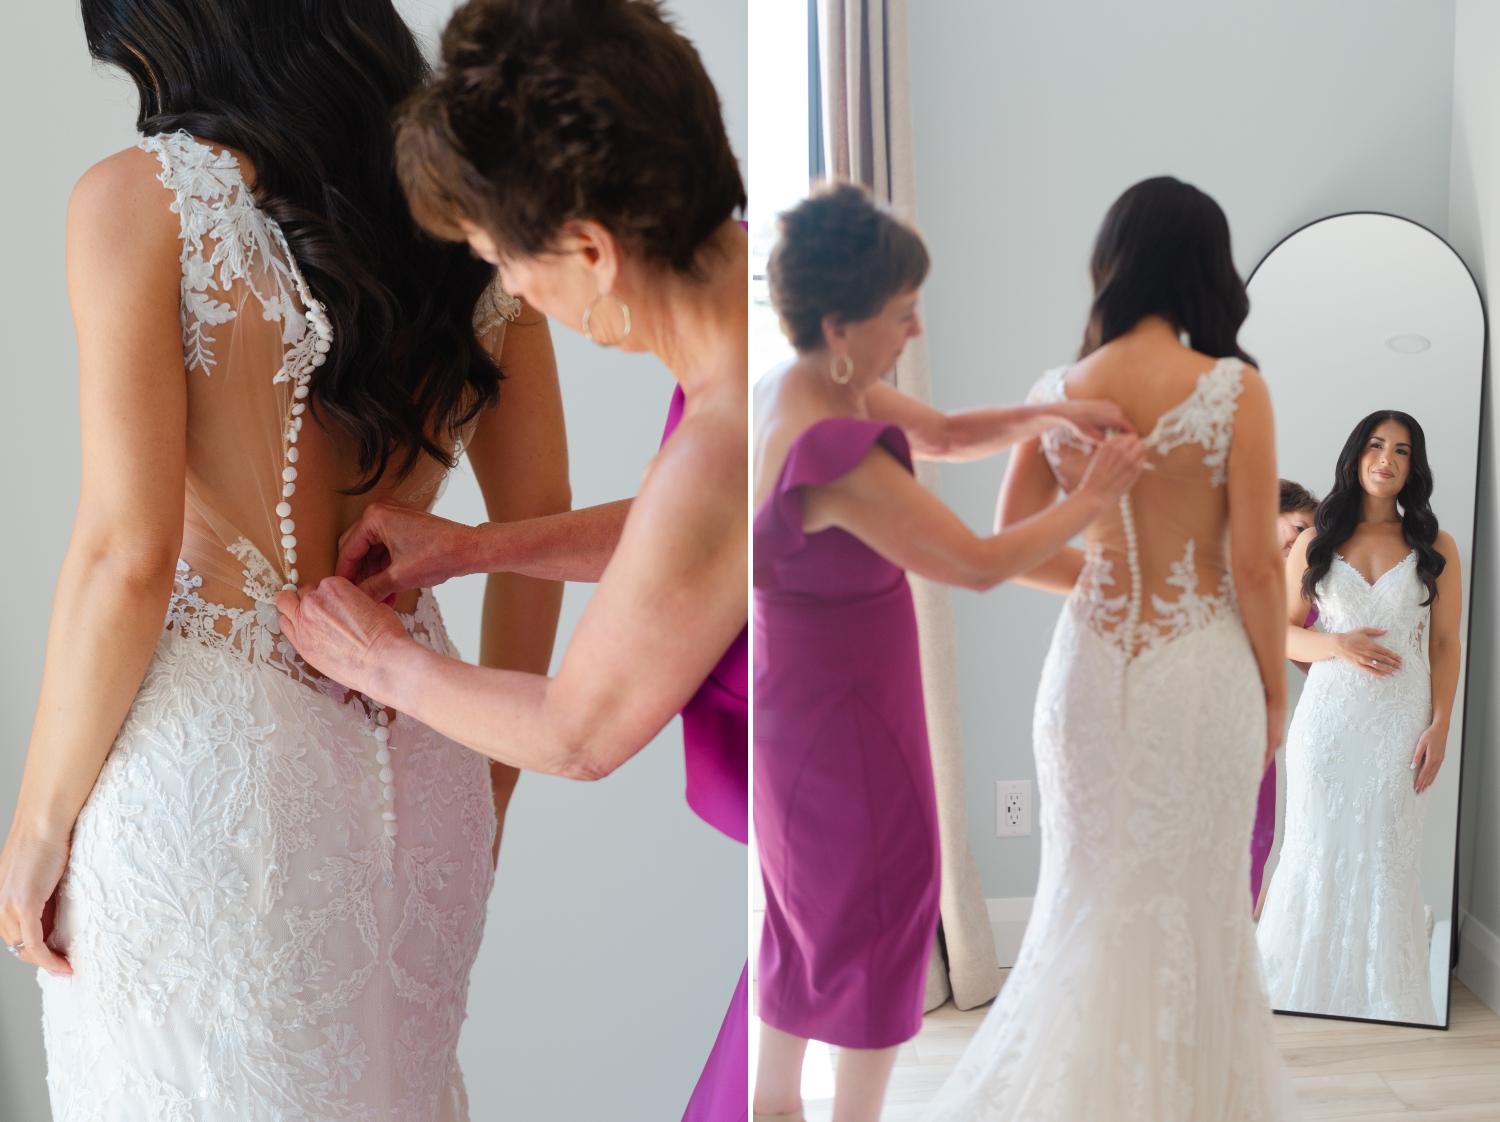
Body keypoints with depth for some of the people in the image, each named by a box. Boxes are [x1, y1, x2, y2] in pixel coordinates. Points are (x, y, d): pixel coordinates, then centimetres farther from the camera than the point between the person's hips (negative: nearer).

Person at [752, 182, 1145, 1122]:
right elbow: (980, 566, -27)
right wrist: (1093, 498, -14)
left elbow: (947, 434, 11)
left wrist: (1053, 413, -3)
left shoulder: (808, 386, -2)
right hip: (839, 704, -10)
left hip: (806, 688, 10)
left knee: (809, 902, 24)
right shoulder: (834, 451, -32)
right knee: (885, 903, 12)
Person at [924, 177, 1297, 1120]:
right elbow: (1256, 564, -11)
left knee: (1092, 893, 17)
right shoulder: (1235, 389, -11)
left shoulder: (1056, 393, -2)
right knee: (1194, 903, 13)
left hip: (1091, 664, 3)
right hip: (1202, 666, -2)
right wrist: (1275, 689, 2)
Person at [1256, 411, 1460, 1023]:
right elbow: (1282, 632, 7)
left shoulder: (1435, 547, 6)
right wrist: (1337, 645, -12)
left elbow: (1445, 644, 4)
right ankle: (1308, 992, 14)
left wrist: (1439, 726, -4)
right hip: (1326, 715, 1)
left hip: (1400, 720, 0)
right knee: (1317, 854, 2)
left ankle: (1384, 1005, 14)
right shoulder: (1314, 542, 6)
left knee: (1386, 859, 2)